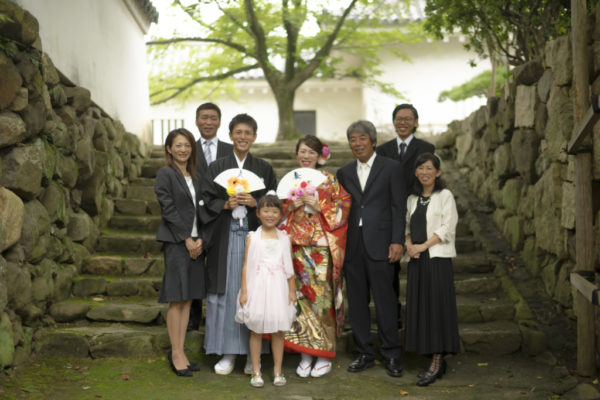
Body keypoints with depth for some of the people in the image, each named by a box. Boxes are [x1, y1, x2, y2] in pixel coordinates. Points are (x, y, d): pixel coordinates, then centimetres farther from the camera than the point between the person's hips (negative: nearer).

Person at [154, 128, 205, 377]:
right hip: (176, 242, -7)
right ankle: (176, 354, 5)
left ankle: (179, 352, 14)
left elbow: (198, 211, 12)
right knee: (177, 300, -3)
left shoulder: (193, 177, 15)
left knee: (188, 299, 8)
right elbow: (169, 210, -11)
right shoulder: (165, 174, -6)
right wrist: (187, 240, -12)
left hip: (195, 242, 7)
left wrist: (200, 239, -2)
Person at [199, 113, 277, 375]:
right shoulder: (216, 168, 9)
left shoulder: (264, 169, 9)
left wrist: (255, 203, -12)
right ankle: (228, 353, 9)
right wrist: (226, 204, -12)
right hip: (225, 239, 0)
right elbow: (207, 202, 5)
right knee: (226, 292, 0)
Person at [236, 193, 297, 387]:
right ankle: (256, 371, 13)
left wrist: (292, 290, 5)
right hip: (257, 288, -1)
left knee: (278, 331, 6)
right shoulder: (252, 237, 1)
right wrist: (244, 291, -3)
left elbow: (289, 267, 8)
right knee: (256, 331, 4)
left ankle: (277, 371, 17)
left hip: (278, 290, 1)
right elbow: (246, 266, 1)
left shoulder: (284, 238, 5)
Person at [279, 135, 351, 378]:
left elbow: (343, 209, -3)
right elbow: (279, 213, 11)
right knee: (300, 296, 0)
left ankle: (325, 355, 8)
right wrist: (291, 206, -9)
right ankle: (305, 354, 10)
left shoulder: (329, 181, 3)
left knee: (322, 297, -3)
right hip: (297, 248, 3)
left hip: (322, 249, -3)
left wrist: (320, 206, -15)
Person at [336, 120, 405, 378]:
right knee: (356, 302, 8)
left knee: (384, 301, -2)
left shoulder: (390, 168, 2)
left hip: (379, 244, -4)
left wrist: (397, 241, -10)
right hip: (352, 246, 4)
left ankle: (391, 355, 8)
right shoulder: (344, 172, 14)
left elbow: (398, 207, -2)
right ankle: (365, 354, 18)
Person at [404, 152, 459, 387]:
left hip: (437, 258, -6)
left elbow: (447, 228, -10)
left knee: (437, 307, -6)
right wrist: (409, 245, -3)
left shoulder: (445, 196, -3)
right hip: (416, 261, 6)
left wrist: (423, 246, -14)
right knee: (419, 308, 4)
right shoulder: (413, 199, 14)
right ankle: (437, 362, 12)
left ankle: (436, 364, -1)